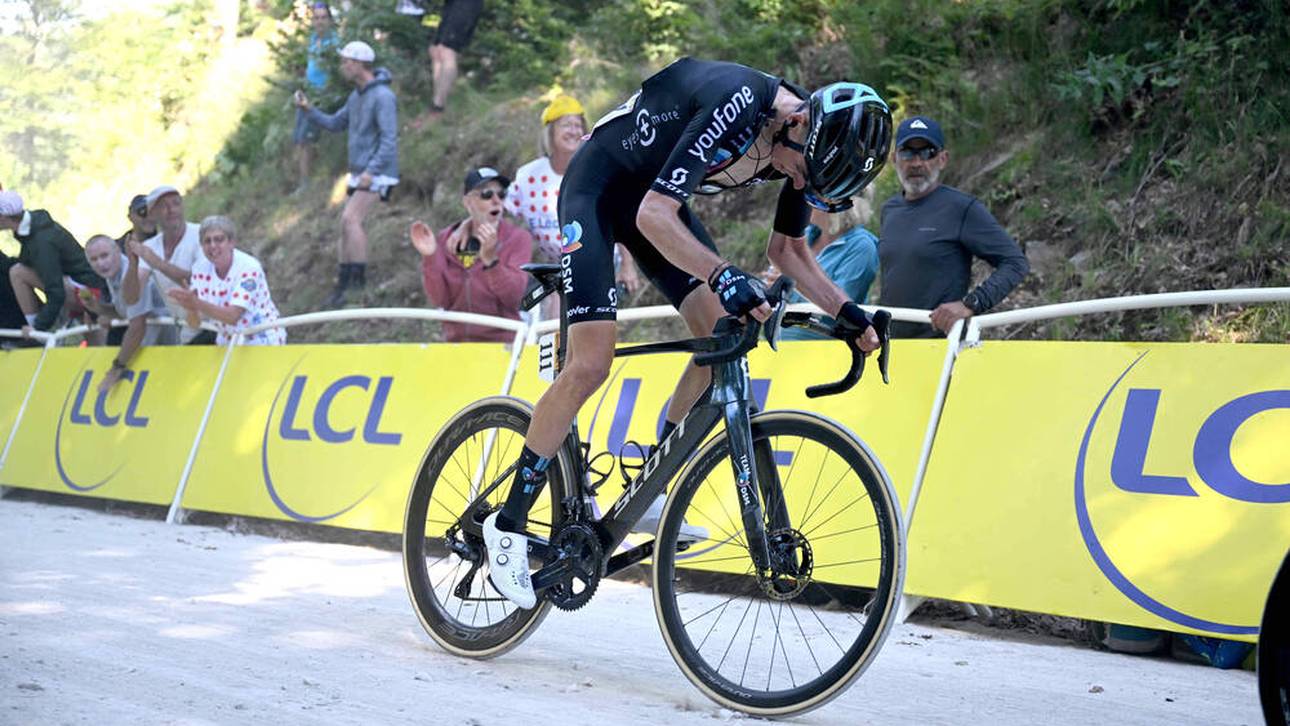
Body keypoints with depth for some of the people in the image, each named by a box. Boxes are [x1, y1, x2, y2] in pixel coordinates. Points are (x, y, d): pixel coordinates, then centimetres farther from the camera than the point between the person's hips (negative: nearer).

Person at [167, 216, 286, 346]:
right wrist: (190, 307, -33)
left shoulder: (249, 267, -21)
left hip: (262, 342, -5)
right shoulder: (201, 268, -5)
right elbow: (195, 323, -10)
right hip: (228, 343, 5)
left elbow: (233, 316, -31)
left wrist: (196, 303, -42)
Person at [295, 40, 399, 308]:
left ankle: (359, 276, -20)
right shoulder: (356, 95, 14)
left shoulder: (383, 97, -16)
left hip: (377, 174, -9)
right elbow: (335, 124, 20)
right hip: (359, 172, 9)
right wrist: (309, 110, 6)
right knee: (347, 224, 9)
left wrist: (371, 171, -28)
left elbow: (389, 140, -22)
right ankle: (342, 286, 16)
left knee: (350, 218, -22)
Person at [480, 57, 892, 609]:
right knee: (590, 365, -17)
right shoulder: (736, 104, -35)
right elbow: (652, 216, -38)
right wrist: (724, 276, -51)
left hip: (657, 198, 8)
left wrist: (847, 311, -8)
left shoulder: (809, 146, -10)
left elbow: (787, 249, 5)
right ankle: (508, 523, -4)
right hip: (599, 186, -7)